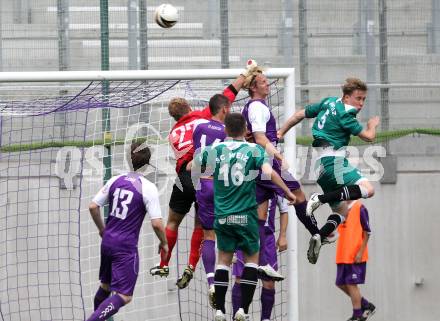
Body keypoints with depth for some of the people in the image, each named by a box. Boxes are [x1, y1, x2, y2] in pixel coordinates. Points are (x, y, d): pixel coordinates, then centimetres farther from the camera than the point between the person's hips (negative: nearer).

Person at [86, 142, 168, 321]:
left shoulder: (115, 181, 2)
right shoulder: (148, 188, -12)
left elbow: (93, 207, 5)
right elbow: (156, 224, -16)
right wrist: (164, 243, 3)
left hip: (107, 241, 6)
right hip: (126, 247, -6)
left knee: (105, 286, 25)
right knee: (124, 296, -5)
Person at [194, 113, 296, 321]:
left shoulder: (214, 150, 1)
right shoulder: (254, 150, -5)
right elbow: (269, 172, -18)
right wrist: (288, 192, -10)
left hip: (222, 215, 2)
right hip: (246, 215, -2)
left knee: (223, 259, 13)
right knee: (252, 258, 12)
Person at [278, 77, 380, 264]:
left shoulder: (329, 103, 17)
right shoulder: (344, 114, -9)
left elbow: (300, 114, 25)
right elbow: (368, 137, -7)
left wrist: (281, 133, 34)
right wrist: (372, 125, 16)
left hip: (321, 164, 10)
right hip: (333, 159, -10)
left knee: (341, 211, 12)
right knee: (368, 189, -24)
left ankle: (318, 237, -8)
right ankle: (321, 199, -27)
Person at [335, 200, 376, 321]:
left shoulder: (359, 208, -10)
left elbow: (367, 232, -10)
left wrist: (361, 252, -15)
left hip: (355, 256, -8)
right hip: (343, 256, 8)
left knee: (351, 284, -5)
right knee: (341, 284, 10)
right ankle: (367, 306, 23)